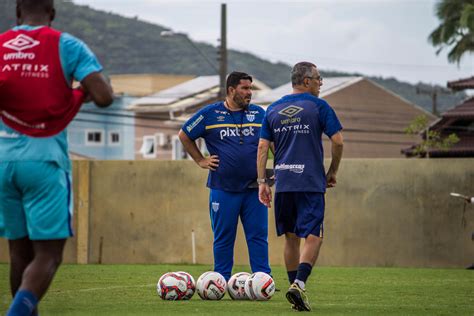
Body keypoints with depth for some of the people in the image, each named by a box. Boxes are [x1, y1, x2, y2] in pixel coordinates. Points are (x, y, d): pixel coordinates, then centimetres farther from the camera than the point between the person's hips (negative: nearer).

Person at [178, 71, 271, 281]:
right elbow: (184, 136, 13)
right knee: (223, 238, 4)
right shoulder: (210, 114, 3)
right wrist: (200, 160, 7)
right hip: (223, 189, -1)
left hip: (254, 188, 2)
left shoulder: (259, 114, 9)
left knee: (258, 236, -1)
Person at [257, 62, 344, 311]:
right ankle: (299, 284, -22)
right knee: (313, 237, -5)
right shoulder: (318, 106, -1)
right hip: (311, 183, -4)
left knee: (291, 238, 14)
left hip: (283, 184, 4)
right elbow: (337, 141, -5)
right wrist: (332, 173, 8)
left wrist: (262, 182, 8)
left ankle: (294, 286, 17)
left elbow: (262, 147, 7)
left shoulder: (273, 109, 11)